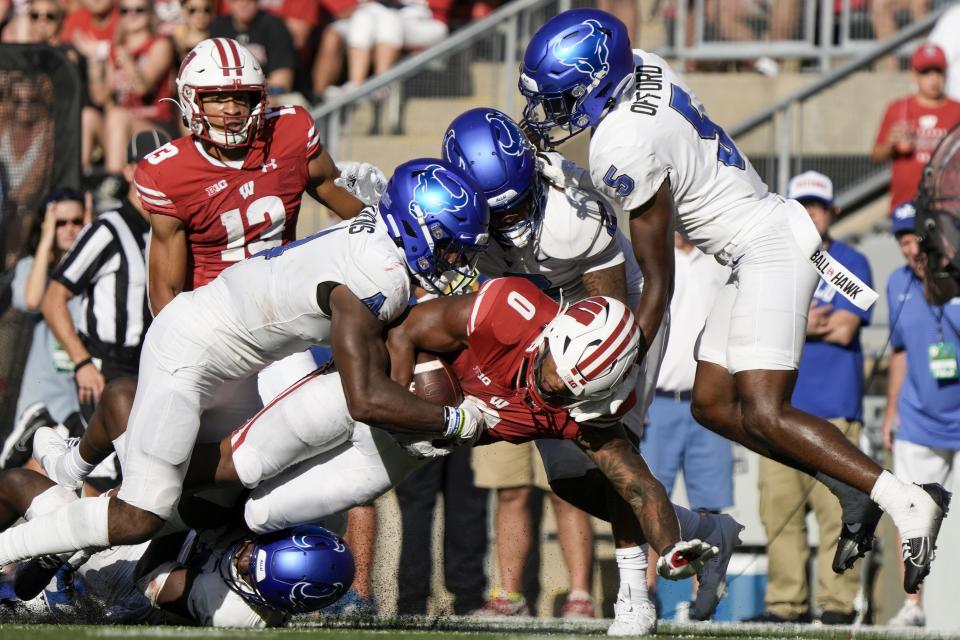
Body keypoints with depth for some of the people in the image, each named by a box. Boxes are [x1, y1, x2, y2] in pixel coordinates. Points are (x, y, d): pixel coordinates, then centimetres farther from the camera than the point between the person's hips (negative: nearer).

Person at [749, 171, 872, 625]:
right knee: (778, 506, -2)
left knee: (836, 508, -9)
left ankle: (837, 602, -7)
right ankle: (786, 602, 2)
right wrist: (805, 325, -7)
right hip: (780, 405, 4)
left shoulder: (851, 263, 7)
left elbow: (844, 329, -6)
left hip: (834, 405, -4)